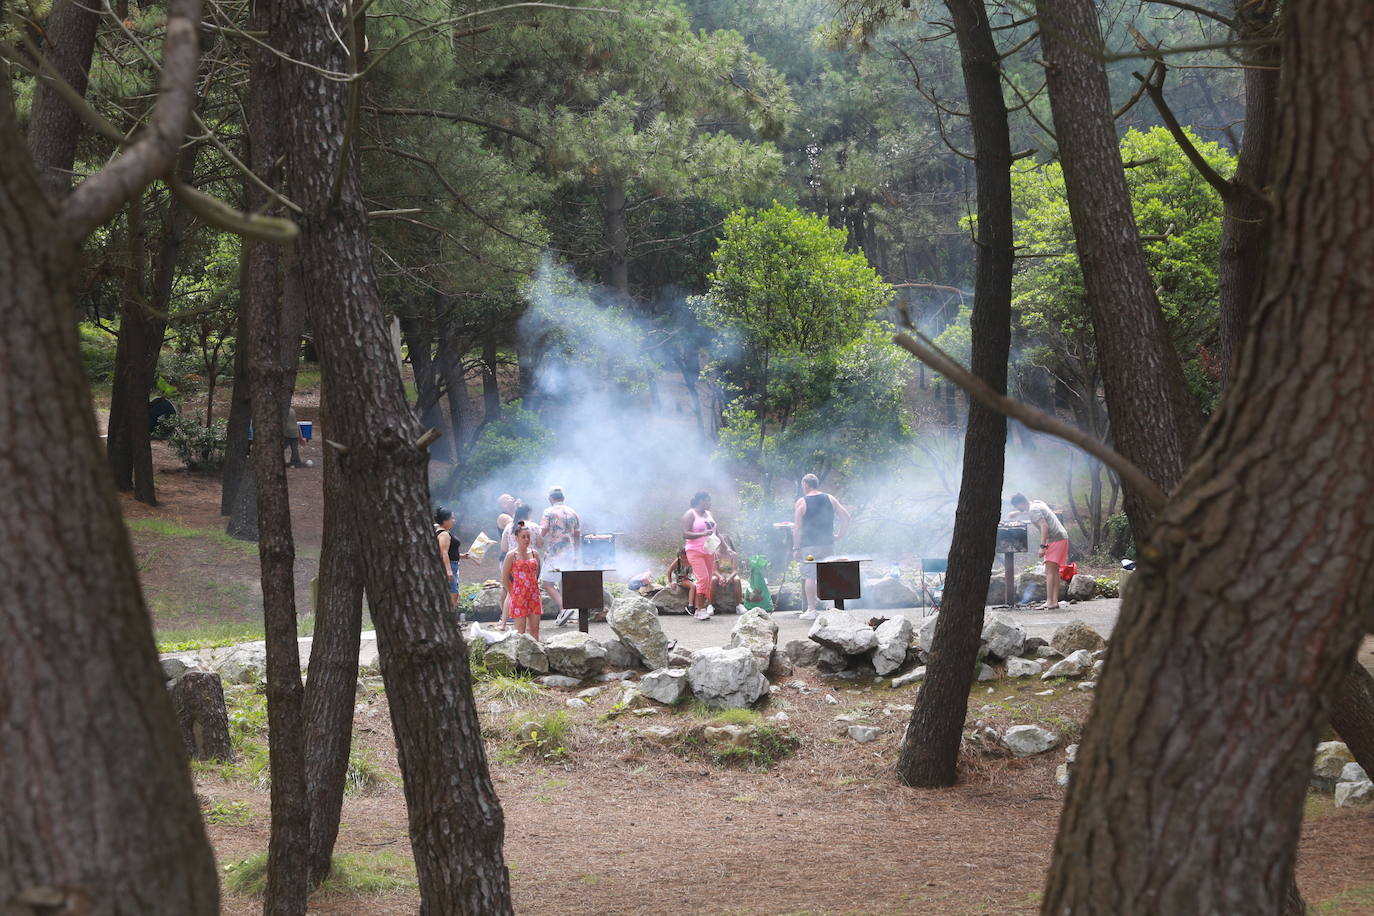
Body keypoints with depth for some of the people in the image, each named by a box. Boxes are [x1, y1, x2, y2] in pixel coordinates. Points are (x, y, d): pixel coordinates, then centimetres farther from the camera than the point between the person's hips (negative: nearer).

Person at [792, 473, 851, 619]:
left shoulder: (801, 503, -5)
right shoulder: (830, 499, 7)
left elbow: (797, 528, -8)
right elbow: (846, 517, 4)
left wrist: (795, 548, -5)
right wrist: (840, 535, 12)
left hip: (809, 545, -4)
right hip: (828, 544, 4)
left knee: (809, 577, -1)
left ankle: (811, 610, -3)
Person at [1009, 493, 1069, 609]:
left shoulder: (1033, 510, -11)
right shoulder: (1036, 503, 18)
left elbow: (1044, 526, -22)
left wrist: (1042, 546, -25)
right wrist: (1018, 514, 50)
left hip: (1055, 538, -10)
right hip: (1062, 536, 10)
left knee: (1049, 571, -12)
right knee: (1054, 571, 12)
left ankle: (1050, 602, -16)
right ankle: (1055, 601, 12)